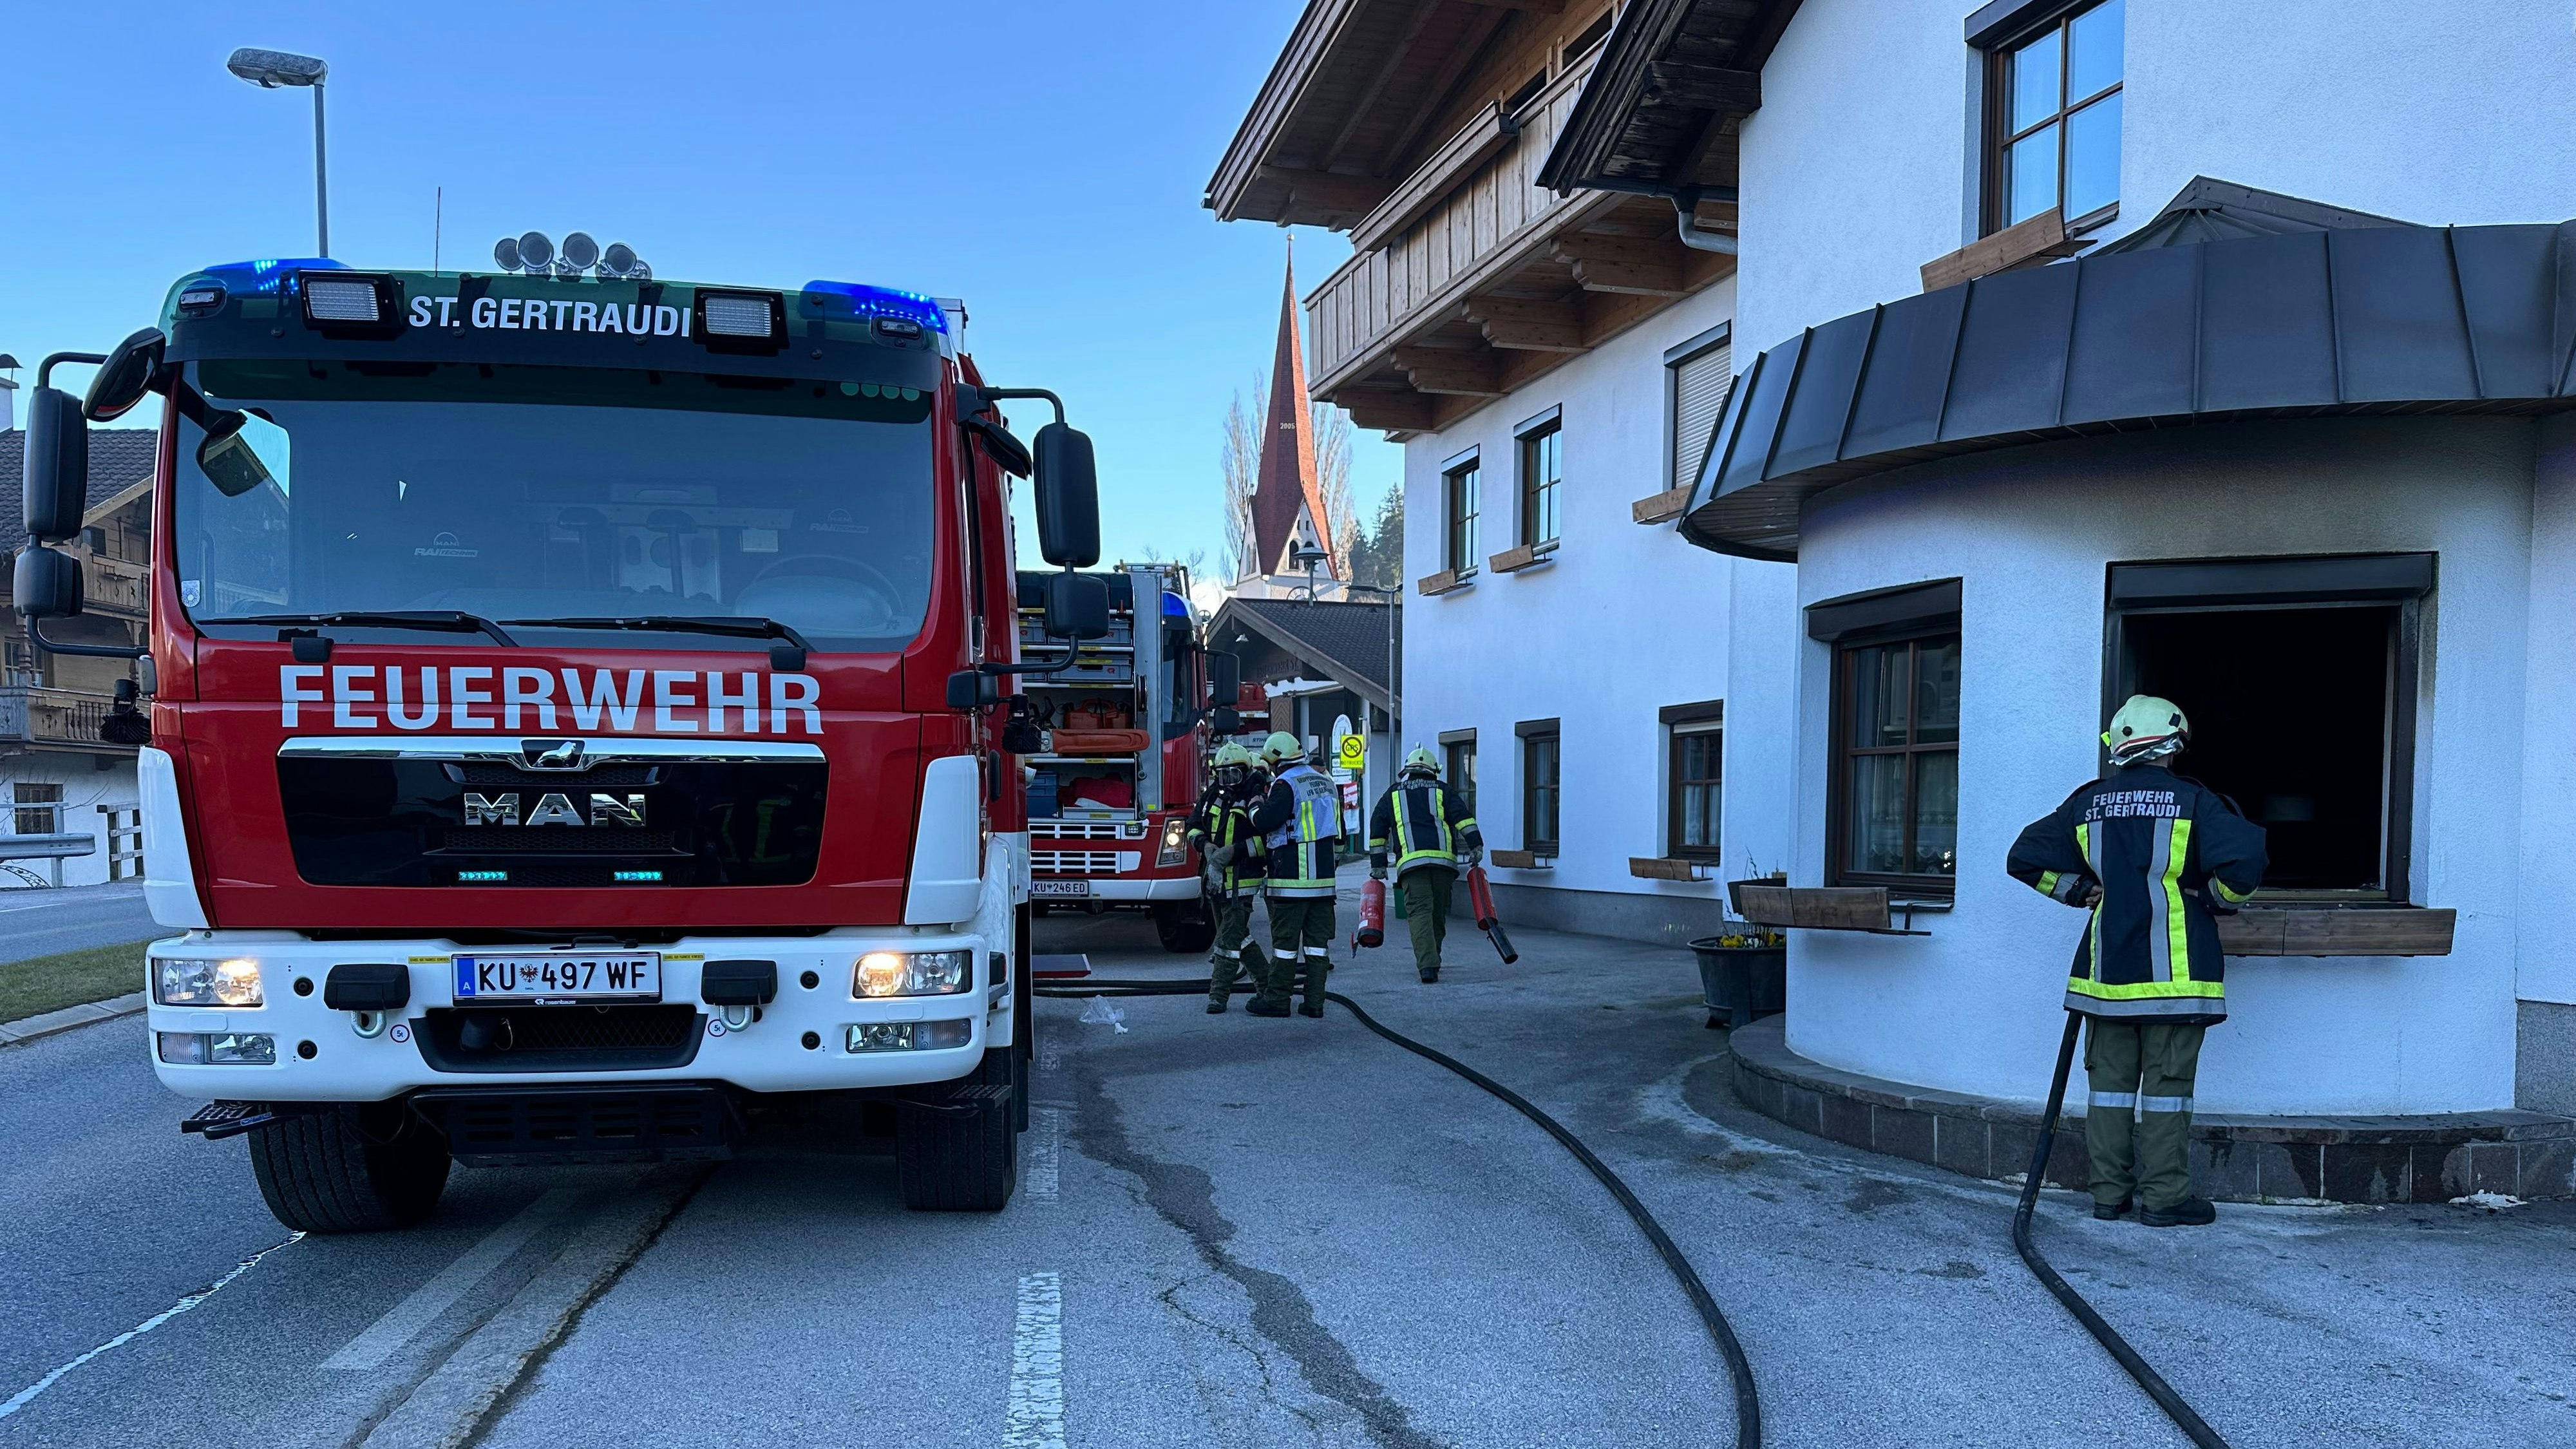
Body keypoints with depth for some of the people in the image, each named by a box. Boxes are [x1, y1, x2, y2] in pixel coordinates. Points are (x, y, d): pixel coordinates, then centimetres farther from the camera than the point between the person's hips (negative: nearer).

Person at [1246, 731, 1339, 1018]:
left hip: (1291, 877, -7)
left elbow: (1266, 821, -20)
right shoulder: (1325, 781, 15)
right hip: (1323, 874, 7)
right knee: (1317, 937, 8)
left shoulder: (1285, 784, -11)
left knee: (1285, 938, -1)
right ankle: (1315, 1001, 9)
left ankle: (1277, 999, 4)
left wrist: (1256, 806, 2)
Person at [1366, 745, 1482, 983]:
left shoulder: (1392, 794, 20)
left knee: (1419, 912, -8)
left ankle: (1427, 965, -23)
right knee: (1438, 914, 14)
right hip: (1444, 860, 1)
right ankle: (1432, 961, 22)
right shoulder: (1442, 791, 18)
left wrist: (1377, 864, 20)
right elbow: (1463, 817, 4)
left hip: (1410, 862, -1)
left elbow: (1378, 830, 18)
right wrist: (1476, 845, 0)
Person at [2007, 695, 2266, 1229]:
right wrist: (2218, 898, 0)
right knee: (2166, 1084, 2)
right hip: (2174, 971, -4)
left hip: (2106, 970, 4)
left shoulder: (2088, 804, 6)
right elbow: (2242, 862, -19)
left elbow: (2027, 858, 8)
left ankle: (2109, 1192, 16)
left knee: (2110, 1080, 11)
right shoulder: (2193, 800, -6)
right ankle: (2164, 1198, 7)